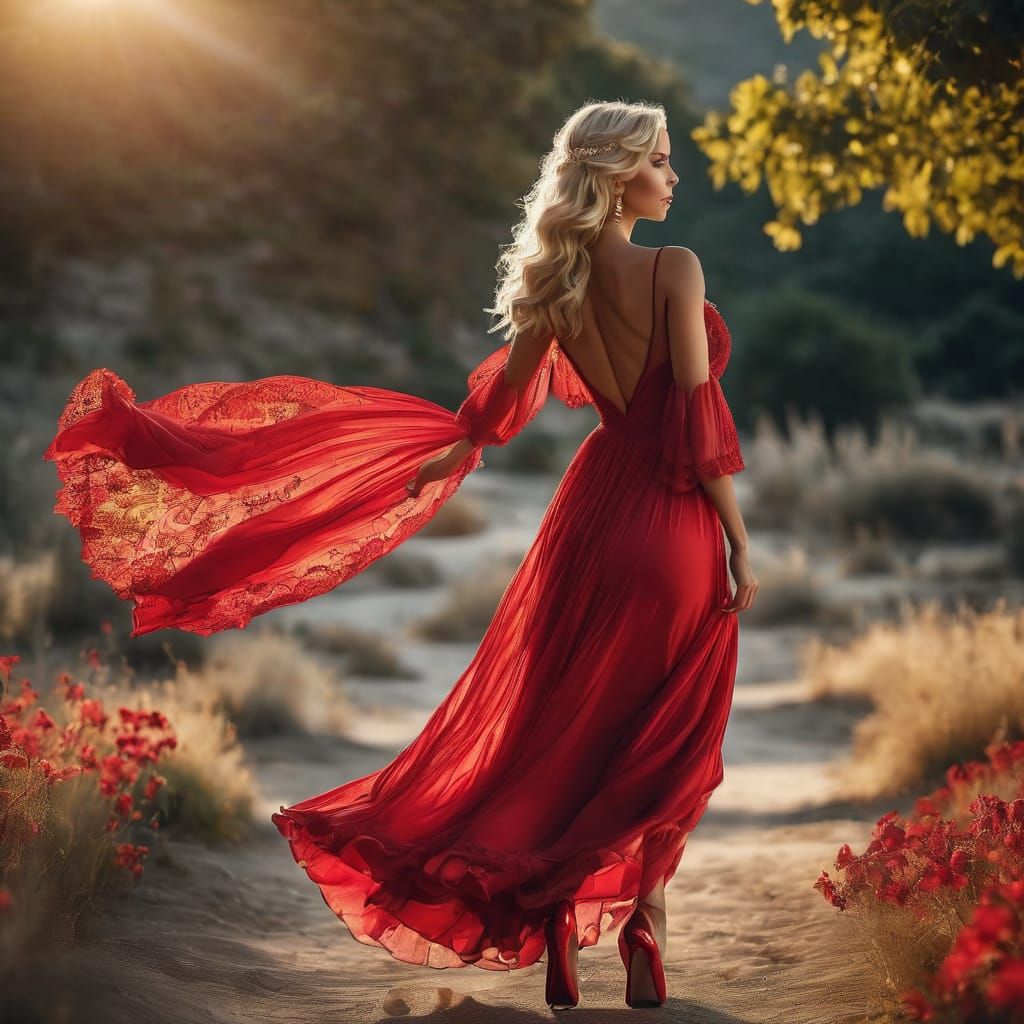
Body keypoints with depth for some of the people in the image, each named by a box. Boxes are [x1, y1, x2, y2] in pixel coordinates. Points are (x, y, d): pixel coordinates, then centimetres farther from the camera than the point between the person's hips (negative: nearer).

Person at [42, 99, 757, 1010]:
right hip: (676, 522, -5)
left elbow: (501, 397, 14)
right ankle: (640, 947, 12)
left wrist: (448, 457, 32)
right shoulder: (674, 269, -16)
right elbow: (701, 421, -18)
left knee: (562, 722, 14)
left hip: (595, 501, 6)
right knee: (663, 742, 8)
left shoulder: (557, 279, 3)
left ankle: (557, 947, 18)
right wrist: (740, 547, -12)